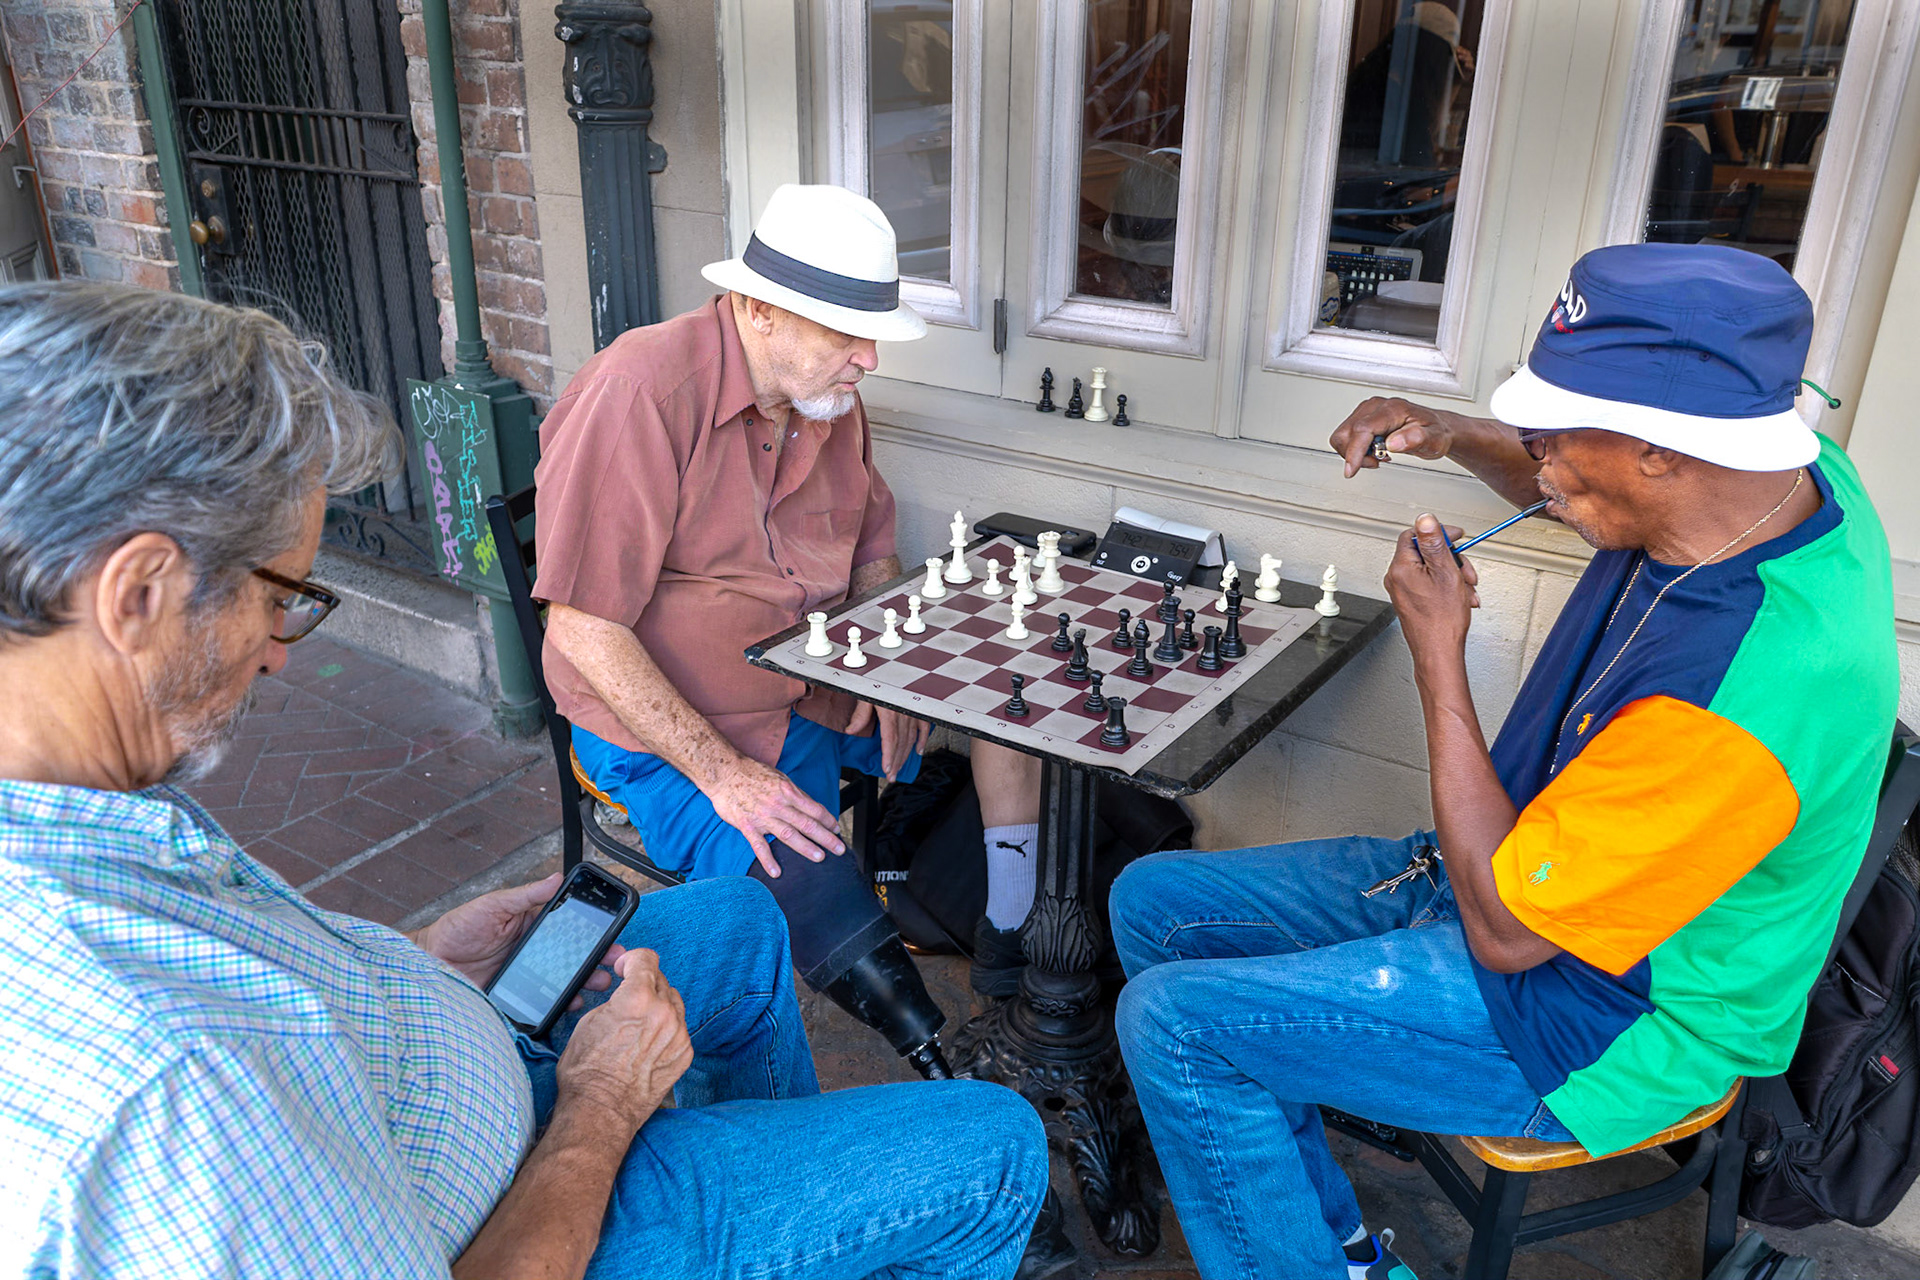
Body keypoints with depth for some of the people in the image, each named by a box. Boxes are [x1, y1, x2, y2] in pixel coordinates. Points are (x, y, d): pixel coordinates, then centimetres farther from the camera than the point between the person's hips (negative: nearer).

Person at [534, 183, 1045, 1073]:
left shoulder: (830, 394, 1)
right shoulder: (640, 393, -23)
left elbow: (872, 552, 15)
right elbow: (584, 630, -23)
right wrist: (723, 773, -26)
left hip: (822, 689, 8)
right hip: (671, 730, -7)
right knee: (849, 945, -24)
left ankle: (1007, 956, 9)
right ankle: (950, 1076, 4)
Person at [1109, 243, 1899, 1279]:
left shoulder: (1740, 696, -37)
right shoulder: (1794, 467, -10)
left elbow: (1504, 929, -26)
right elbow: (1566, 488, 14)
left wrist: (1437, 647, -23)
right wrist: (1457, 437, -7)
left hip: (1601, 1024, -9)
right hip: (1526, 872, 9)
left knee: (1173, 1022, -17)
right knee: (1154, 902, 6)